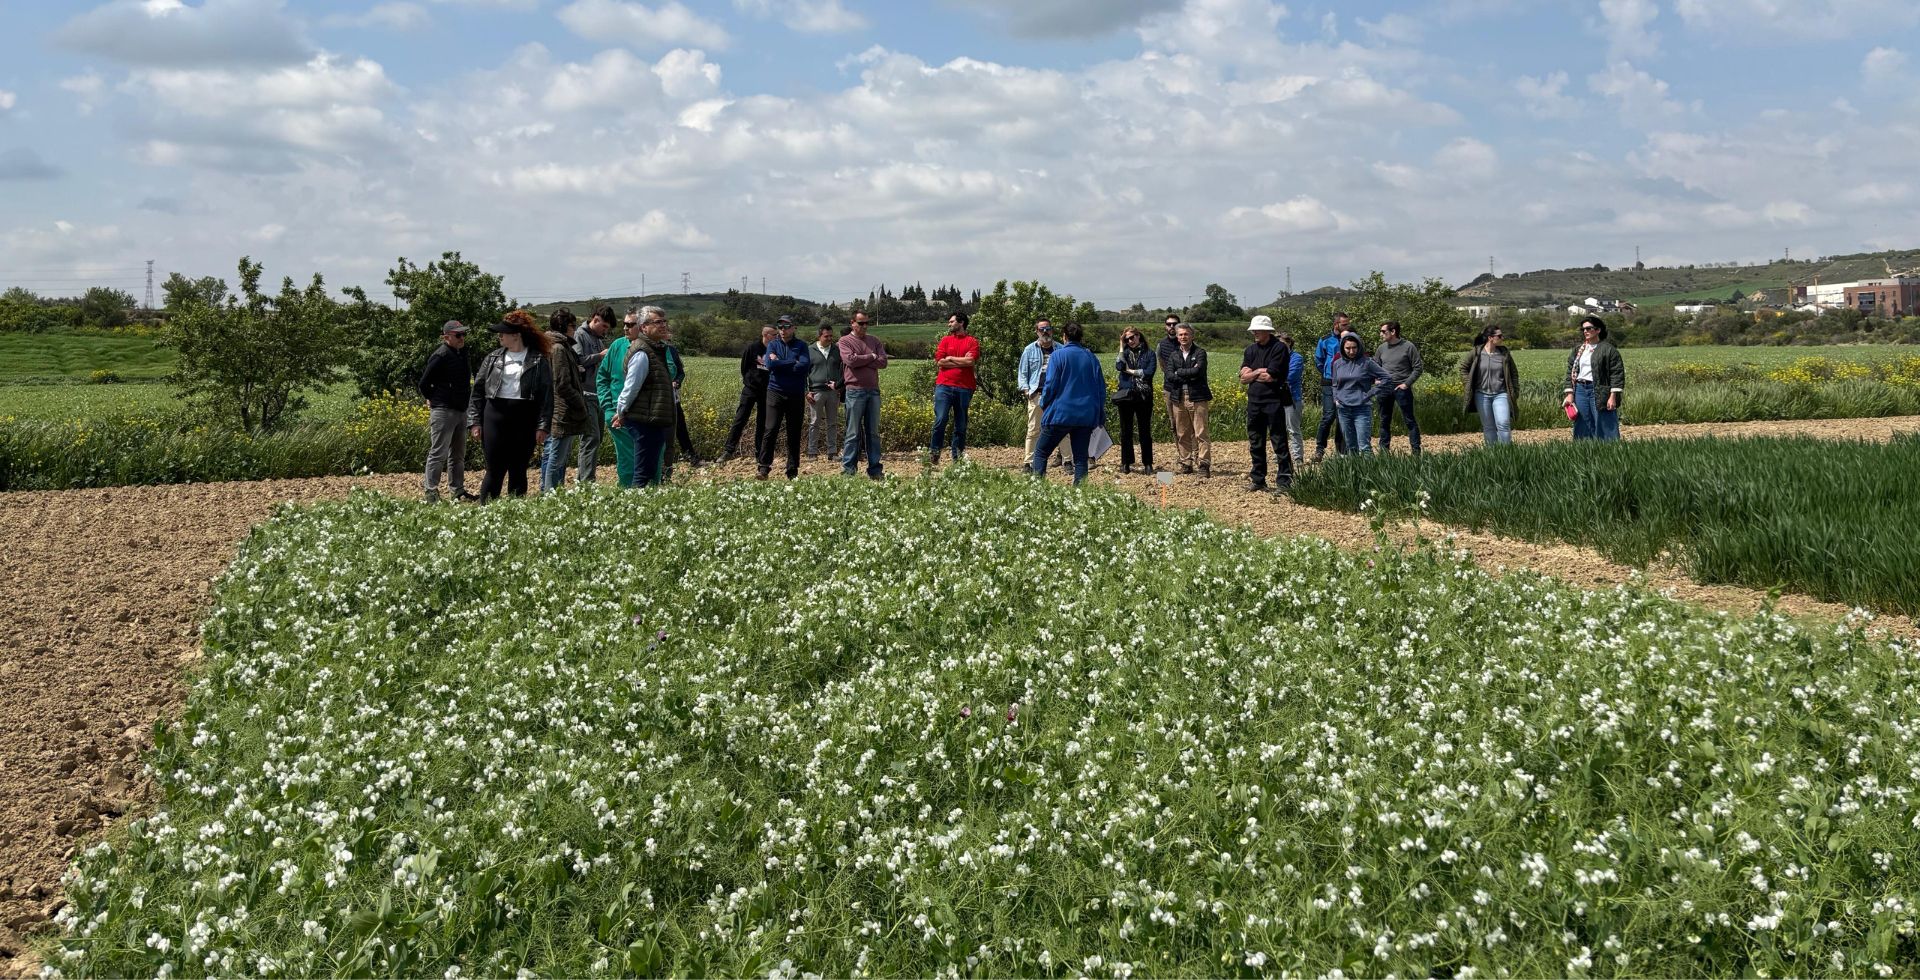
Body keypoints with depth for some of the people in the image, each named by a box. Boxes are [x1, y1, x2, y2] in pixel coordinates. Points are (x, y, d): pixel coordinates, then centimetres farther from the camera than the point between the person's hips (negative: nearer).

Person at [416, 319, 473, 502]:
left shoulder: (462, 352, 11)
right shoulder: (441, 355, -15)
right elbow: (423, 384, -12)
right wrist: (435, 401, 0)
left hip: (461, 410, 9)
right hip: (443, 411, -9)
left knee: (458, 454, 15)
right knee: (438, 453, -7)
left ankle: (458, 490, 23)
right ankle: (431, 492, -4)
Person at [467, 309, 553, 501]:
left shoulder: (539, 361, 1)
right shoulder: (493, 358, 10)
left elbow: (547, 395, -2)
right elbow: (478, 390, 11)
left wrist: (543, 426, -9)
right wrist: (474, 422, 4)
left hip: (524, 420, -2)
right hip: (495, 417, 2)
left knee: (518, 472, 6)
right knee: (495, 471, -1)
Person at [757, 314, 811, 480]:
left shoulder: (801, 346, 6)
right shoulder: (773, 344, 7)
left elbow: (804, 365, -11)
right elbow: (770, 364, -11)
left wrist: (780, 364, -9)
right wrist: (793, 363, -9)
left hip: (796, 395, 1)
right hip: (775, 393, -1)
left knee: (794, 433, 5)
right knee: (770, 430, -9)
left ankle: (793, 470, 11)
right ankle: (764, 467, -5)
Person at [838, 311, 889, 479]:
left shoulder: (874, 341, 13)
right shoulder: (845, 341, 2)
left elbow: (883, 362, -1)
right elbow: (850, 360, -16)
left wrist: (860, 361, -8)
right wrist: (871, 357, -4)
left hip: (873, 391, 4)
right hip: (855, 391, -4)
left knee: (873, 432, 8)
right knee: (854, 432, -3)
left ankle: (875, 469, 12)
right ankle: (847, 469, 2)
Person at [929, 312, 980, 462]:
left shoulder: (972, 342, 6)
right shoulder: (945, 340, 12)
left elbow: (971, 361, -10)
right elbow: (940, 362, 0)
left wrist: (951, 358, -1)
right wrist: (962, 362, -3)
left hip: (964, 388, 0)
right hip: (944, 386, 0)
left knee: (961, 424, 5)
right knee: (940, 420, -9)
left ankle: (957, 457, 10)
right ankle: (934, 452, -1)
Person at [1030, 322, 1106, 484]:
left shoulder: (1058, 355, -6)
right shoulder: (1091, 357, 7)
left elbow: (1050, 385, -10)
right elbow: (1101, 387, 10)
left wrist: (1043, 405, 6)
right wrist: (1101, 415, 17)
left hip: (1060, 414, -4)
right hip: (1086, 416, 4)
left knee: (1040, 452, 6)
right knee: (1081, 457, 8)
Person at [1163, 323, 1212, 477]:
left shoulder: (1200, 353, 1)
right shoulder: (1173, 356, 13)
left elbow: (1197, 371, -16)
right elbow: (1169, 375, -1)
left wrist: (1179, 372, -4)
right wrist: (1189, 375, -10)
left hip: (1197, 397, -4)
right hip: (1178, 398, 4)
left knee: (1201, 433, -8)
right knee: (1182, 434, 8)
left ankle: (1204, 465, -8)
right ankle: (1186, 463, 16)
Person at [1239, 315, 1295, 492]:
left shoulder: (1279, 348, -8)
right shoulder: (1251, 350, 12)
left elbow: (1271, 376, -17)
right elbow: (1243, 378, 5)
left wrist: (1252, 374, -3)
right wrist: (1260, 372, -8)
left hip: (1274, 402, -6)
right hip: (1254, 401, 7)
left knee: (1279, 442, -4)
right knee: (1255, 443, 12)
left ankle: (1284, 481, -2)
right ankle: (1258, 480, 21)